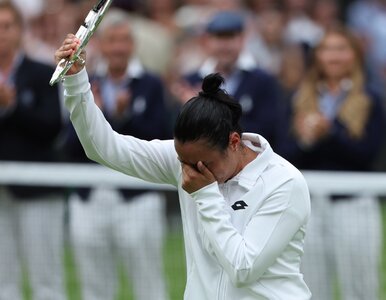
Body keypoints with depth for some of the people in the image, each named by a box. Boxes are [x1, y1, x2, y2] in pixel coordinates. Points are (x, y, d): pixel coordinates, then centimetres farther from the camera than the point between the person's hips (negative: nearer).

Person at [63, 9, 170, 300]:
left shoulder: (151, 86, 0)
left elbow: (160, 142, -9)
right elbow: (73, 148, 3)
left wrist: (125, 116, -20)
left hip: (137, 197, -4)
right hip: (90, 199, 4)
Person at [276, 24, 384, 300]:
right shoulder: (301, 101, 11)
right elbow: (285, 155, 2)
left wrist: (329, 132, -20)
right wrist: (304, 142, -17)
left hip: (354, 204, -3)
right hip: (309, 204, 3)